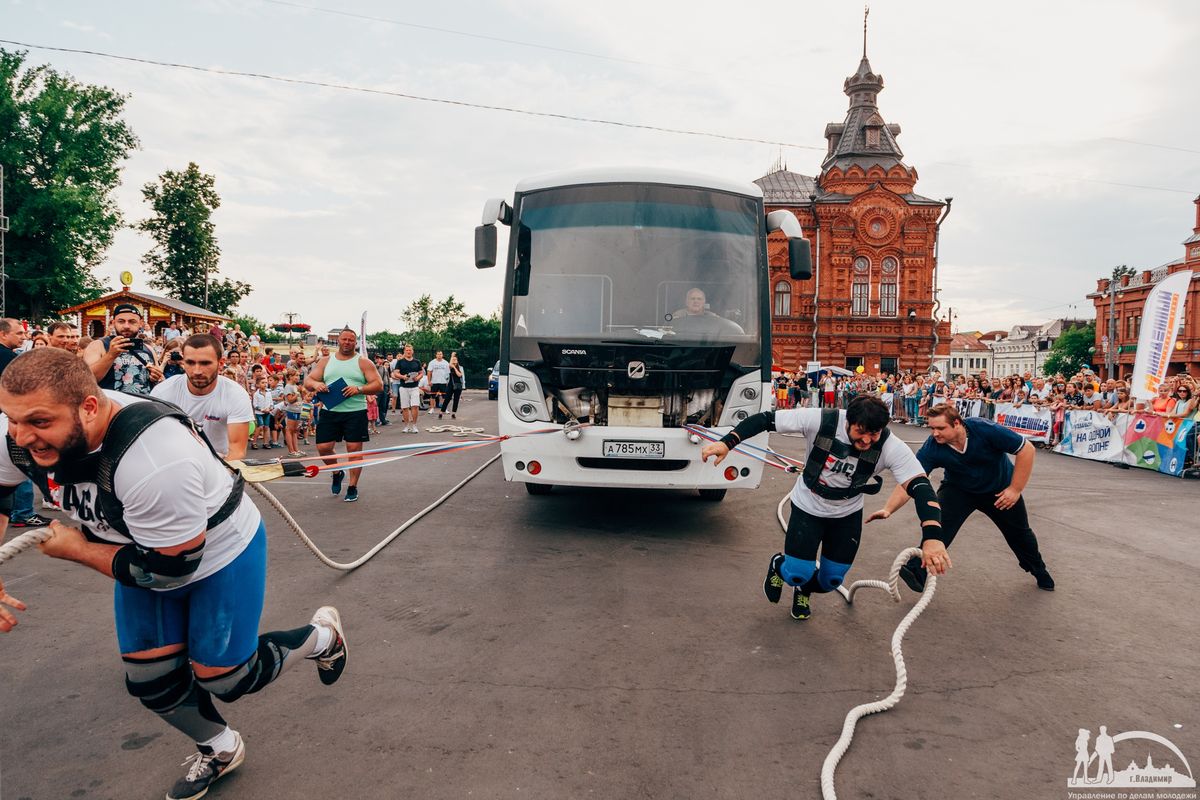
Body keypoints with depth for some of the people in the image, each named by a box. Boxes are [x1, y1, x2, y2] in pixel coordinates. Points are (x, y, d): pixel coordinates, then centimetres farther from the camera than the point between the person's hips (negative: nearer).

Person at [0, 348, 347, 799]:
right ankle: (218, 750, 38)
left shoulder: (154, 461, -41)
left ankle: (322, 636, 29)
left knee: (223, 678, 2)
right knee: (150, 679, 10)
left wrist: (72, 549, -20)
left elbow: (169, 570, -30)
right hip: (146, 553, 7)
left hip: (220, 553, -7)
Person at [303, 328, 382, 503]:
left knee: (354, 449, -2)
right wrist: (315, 384, -14)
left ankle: (353, 487, 12)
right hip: (330, 411, 3)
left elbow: (378, 385, -4)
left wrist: (359, 389, -21)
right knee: (323, 447, 0)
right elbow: (307, 380, 9)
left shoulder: (363, 363, 2)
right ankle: (337, 473, 30)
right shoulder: (326, 362, 11)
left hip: (355, 412, -3)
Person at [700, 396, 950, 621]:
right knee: (798, 573, -7)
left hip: (847, 514, 2)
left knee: (832, 580, 8)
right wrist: (727, 442, -38)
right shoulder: (821, 421, -31)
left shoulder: (891, 448, -28)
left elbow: (920, 486, -35)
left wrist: (932, 537, -50)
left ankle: (804, 589, 46)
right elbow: (765, 419, -27)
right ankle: (778, 566, 32)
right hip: (807, 507, -2)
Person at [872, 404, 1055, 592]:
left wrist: (1015, 489, -23)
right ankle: (917, 571, -25)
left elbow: (1027, 449, -25)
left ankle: (1039, 571, 46)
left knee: (1019, 532, 16)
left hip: (999, 490, 0)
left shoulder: (985, 429, -35)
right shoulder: (932, 447, -30)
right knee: (939, 522, -27)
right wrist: (888, 509, -44)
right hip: (958, 489, 0)